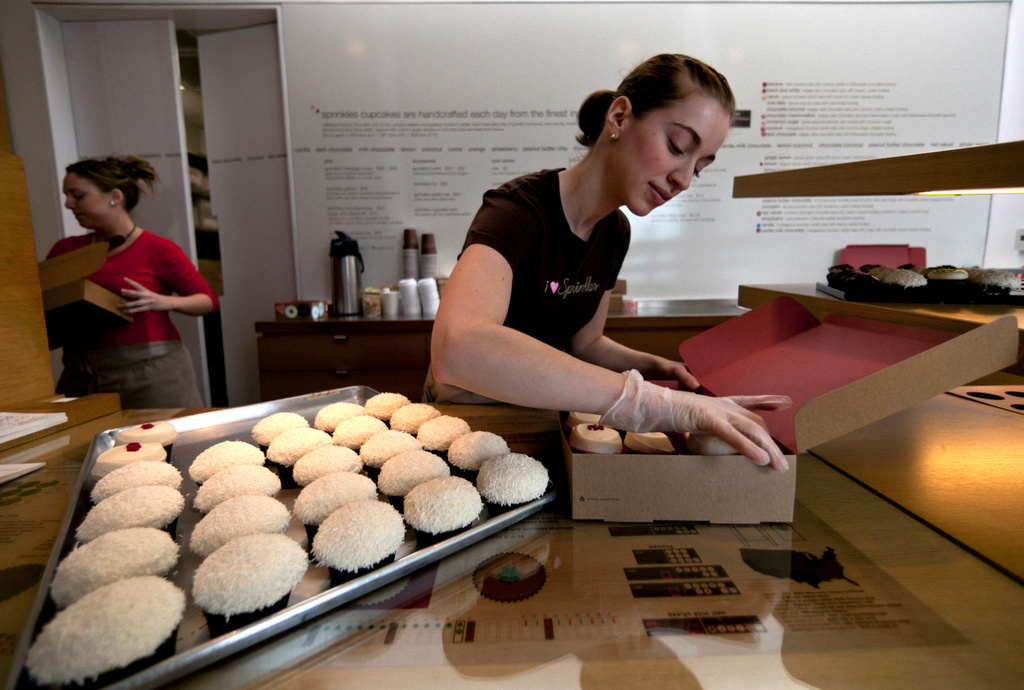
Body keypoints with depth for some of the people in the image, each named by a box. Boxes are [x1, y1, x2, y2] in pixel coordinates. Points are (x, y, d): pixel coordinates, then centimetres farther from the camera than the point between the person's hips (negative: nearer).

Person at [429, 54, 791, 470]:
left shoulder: (615, 233, 1)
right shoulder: (518, 210, -24)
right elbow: (456, 348, -44)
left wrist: (654, 367, -7)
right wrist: (654, 402, -45)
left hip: (536, 419, 6)